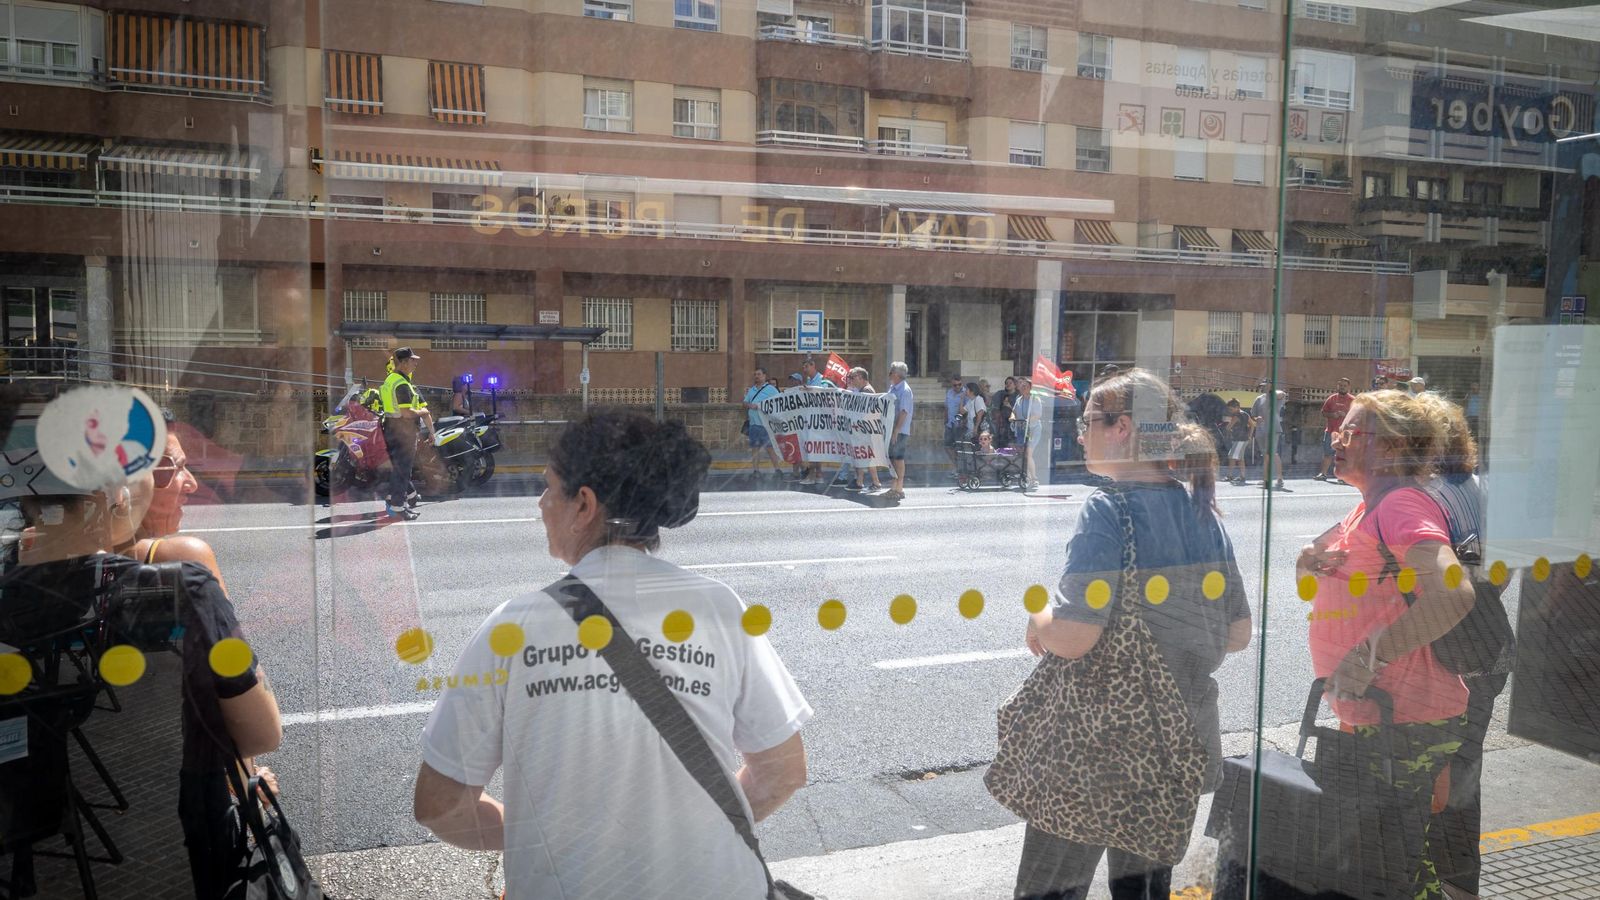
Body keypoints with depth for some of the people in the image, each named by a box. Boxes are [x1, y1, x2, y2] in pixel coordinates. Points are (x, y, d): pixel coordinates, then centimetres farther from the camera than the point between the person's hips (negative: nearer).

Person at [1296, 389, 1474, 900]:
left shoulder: (1403, 502, -16)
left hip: (1406, 723, -10)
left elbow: (1453, 594, -31)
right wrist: (1309, 562, -1)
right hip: (1374, 718, 10)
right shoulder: (1369, 508, 16)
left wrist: (1368, 656, -31)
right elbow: (1312, 581, 22)